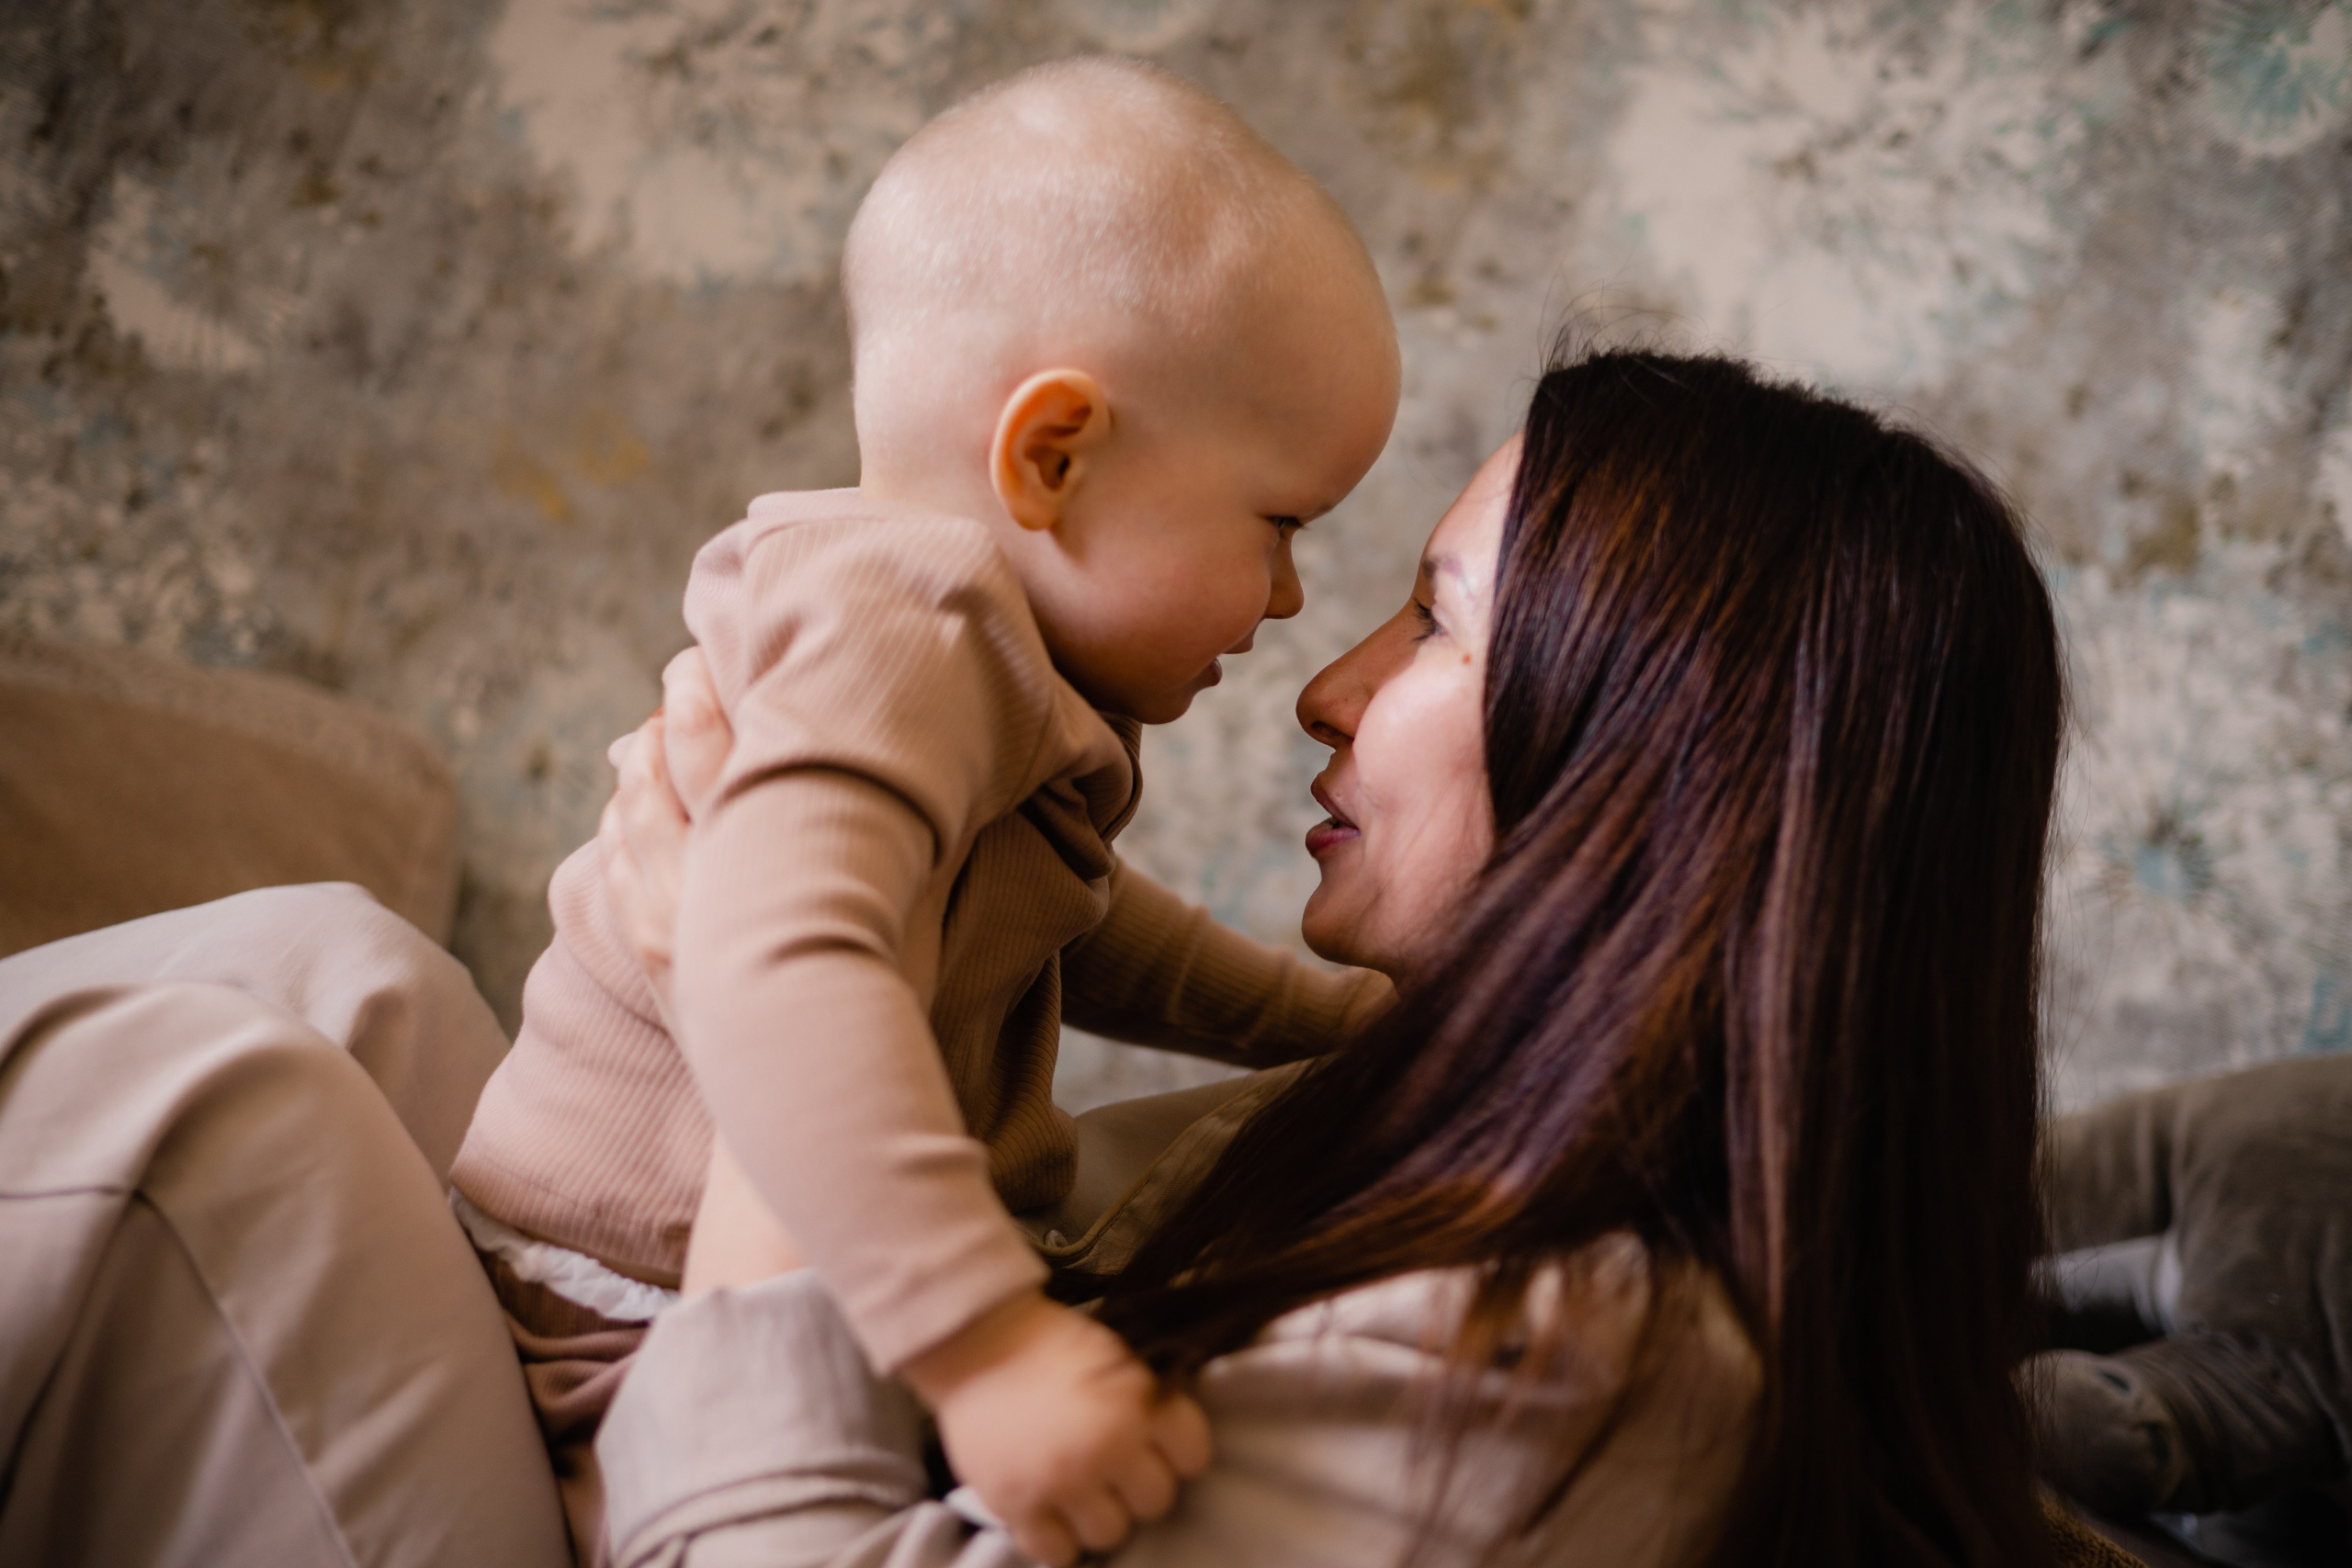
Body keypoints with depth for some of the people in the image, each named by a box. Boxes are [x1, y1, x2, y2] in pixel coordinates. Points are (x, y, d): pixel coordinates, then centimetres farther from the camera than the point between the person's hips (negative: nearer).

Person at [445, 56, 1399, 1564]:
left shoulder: (986, 655, 13)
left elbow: (1063, 920, 30)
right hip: (631, 1344, -10)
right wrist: (983, 1338, -46)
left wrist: (1326, 1014, 27)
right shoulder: (901, 631, -22)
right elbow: (775, 971, -40)